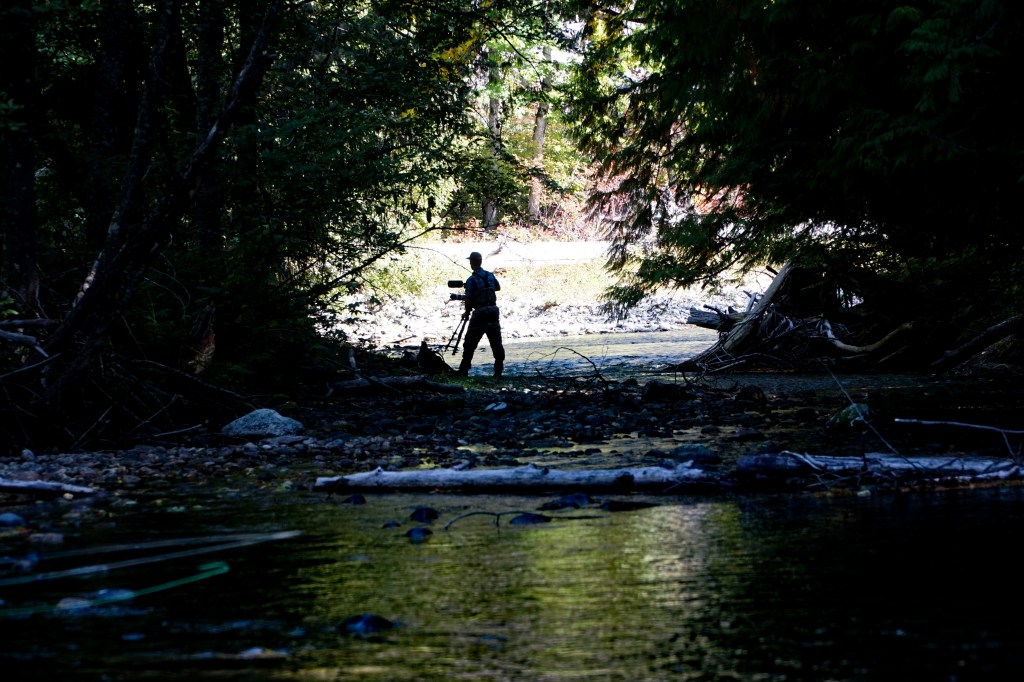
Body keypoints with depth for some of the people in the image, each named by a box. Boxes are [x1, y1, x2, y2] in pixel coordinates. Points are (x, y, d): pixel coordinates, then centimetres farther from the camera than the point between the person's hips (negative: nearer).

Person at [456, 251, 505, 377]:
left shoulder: (472, 280, -9)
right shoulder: (490, 276, 8)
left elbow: (469, 299, -9)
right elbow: (498, 287, 27)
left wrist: (467, 313, 6)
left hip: (480, 312, -5)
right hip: (493, 310, 5)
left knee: (470, 343, 4)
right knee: (496, 342, 6)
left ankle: (464, 370, 5)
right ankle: (498, 370, 3)